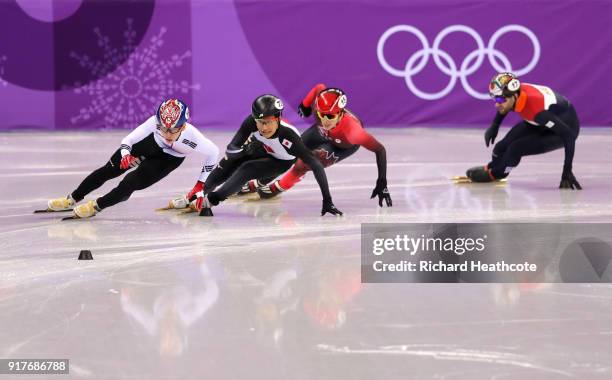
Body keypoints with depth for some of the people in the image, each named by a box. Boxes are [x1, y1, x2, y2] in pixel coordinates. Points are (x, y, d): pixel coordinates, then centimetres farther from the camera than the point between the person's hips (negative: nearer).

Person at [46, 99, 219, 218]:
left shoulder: (192, 137, -42)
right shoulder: (154, 122, -40)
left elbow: (213, 152, -22)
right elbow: (128, 140, -31)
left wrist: (200, 184, -19)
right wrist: (125, 153, -53)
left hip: (169, 158, -2)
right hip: (148, 143, 2)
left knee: (132, 182, -19)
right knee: (110, 170, 5)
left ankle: (96, 206, 4)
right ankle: (72, 199, 22)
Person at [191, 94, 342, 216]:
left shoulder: (289, 136, -43)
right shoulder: (251, 122, -35)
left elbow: (316, 165, -42)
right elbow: (231, 149, -30)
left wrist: (327, 201, -45)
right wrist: (246, 150, -52)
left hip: (279, 162, -3)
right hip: (258, 148, 3)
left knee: (246, 170, -24)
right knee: (224, 169, -6)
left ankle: (209, 200, -9)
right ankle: (202, 193, 23)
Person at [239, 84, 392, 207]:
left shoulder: (352, 130, -48)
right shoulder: (320, 104, -38)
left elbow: (380, 149, -37)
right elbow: (320, 87, -14)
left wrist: (382, 182, -37)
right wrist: (305, 104, 3)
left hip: (344, 146, -4)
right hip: (322, 133, 4)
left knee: (304, 163, -19)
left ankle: (277, 188, 8)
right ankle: (257, 183, 29)